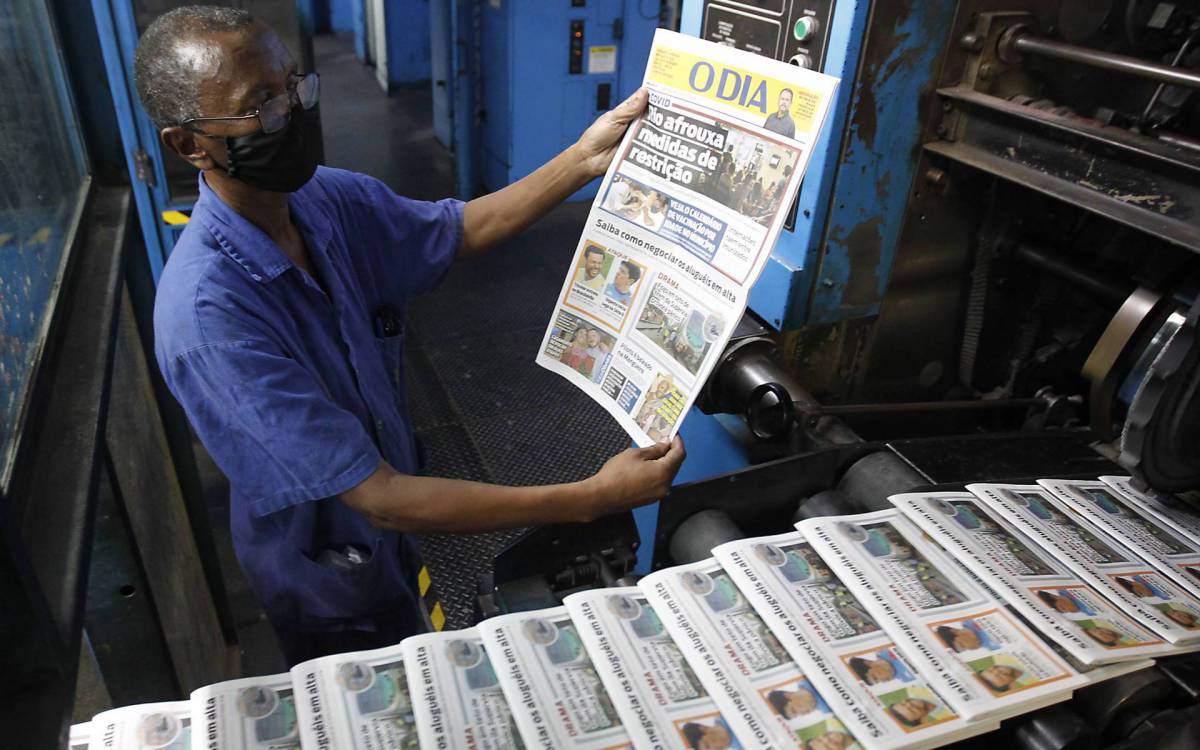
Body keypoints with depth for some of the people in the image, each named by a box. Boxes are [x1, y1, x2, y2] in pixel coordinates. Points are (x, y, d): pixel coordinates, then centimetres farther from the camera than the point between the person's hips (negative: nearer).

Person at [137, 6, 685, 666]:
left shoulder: (327, 198, -13)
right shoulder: (207, 316, -36)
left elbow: (462, 230, 2)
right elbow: (378, 498, -37)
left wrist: (584, 160, -10)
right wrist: (590, 499, -37)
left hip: (387, 537, 6)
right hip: (327, 581, -6)